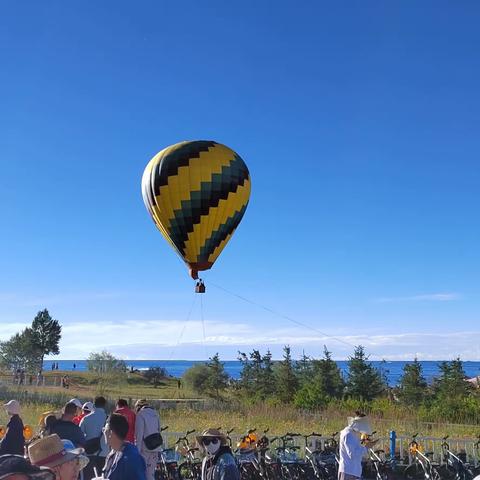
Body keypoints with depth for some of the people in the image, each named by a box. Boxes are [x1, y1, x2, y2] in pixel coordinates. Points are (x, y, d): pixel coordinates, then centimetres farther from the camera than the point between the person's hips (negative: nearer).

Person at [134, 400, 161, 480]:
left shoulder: (140, 415, -6)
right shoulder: (155, 414, 13)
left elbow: (139, 434, -11)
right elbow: (158, 430, 13)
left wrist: (137, 451, -9)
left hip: (145, 447, -6)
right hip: (156, 447, 6)